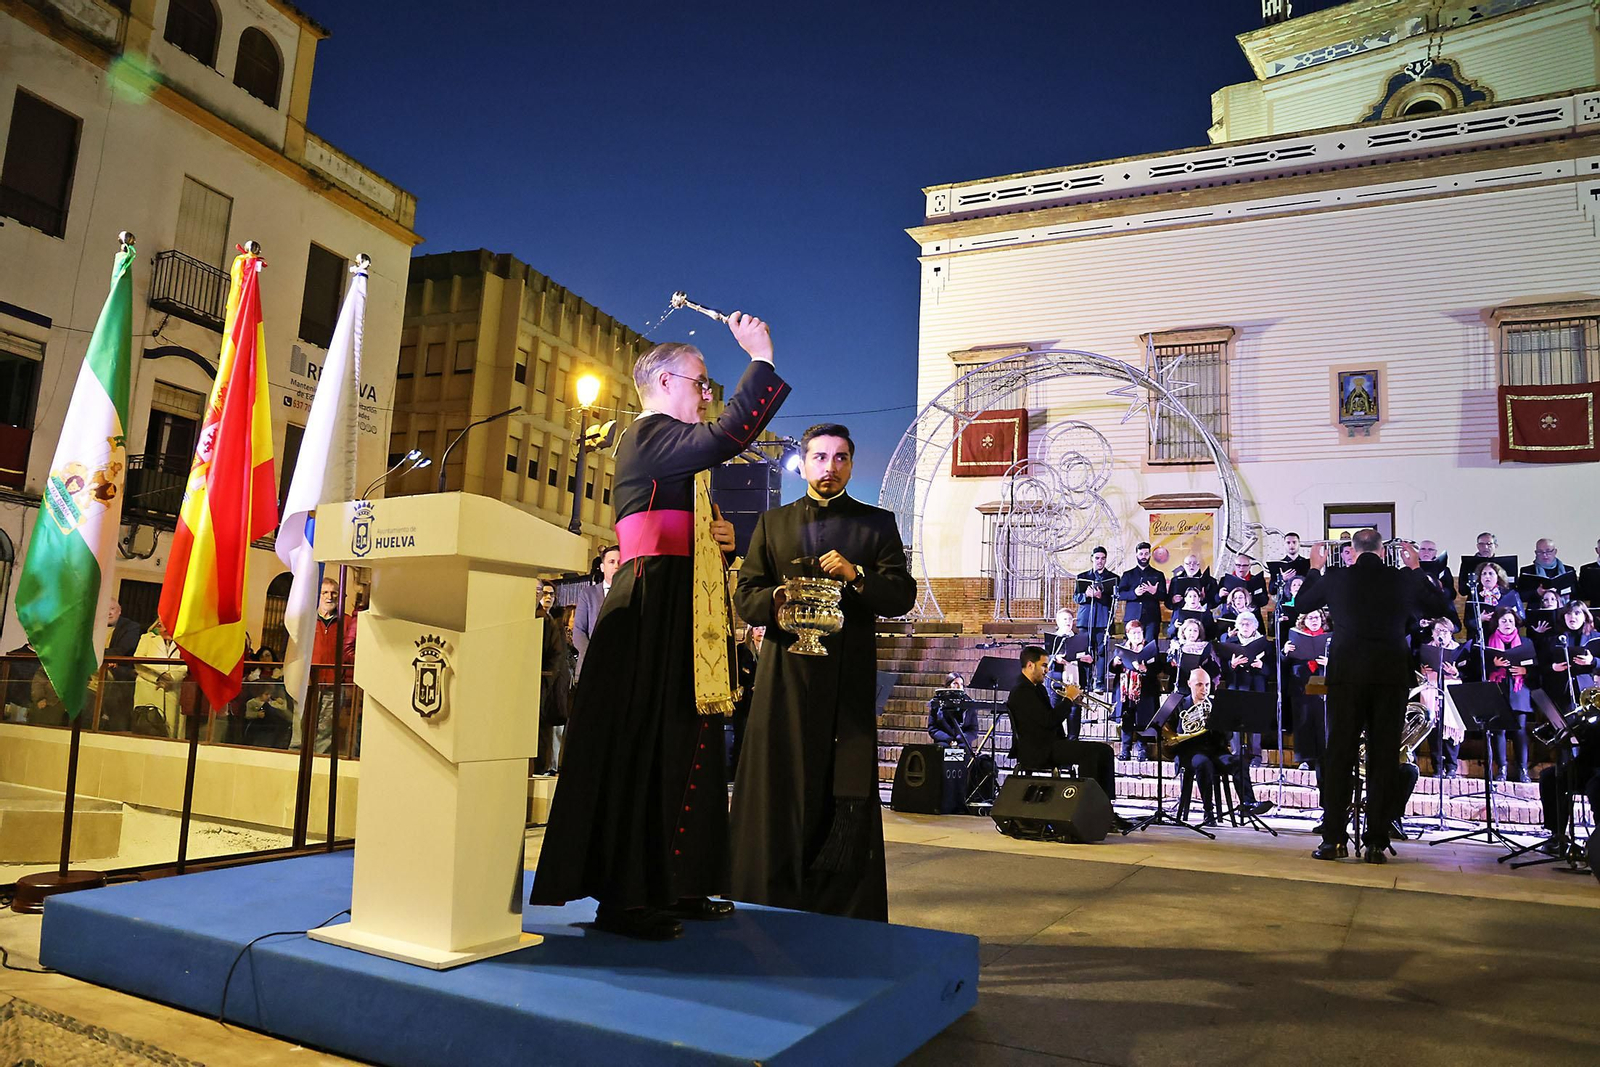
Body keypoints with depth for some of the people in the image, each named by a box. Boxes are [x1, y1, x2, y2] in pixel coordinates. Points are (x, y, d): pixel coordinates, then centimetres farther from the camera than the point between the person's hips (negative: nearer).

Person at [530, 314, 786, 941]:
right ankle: (624, 898, 0)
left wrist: (717, 537, 9)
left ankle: (675, 886, 18)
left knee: (682, 749, 11)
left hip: (676, 618, 11)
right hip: (651, 615, -11)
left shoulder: (662, 446, 24)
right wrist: (760, 358, -13)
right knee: (643, 751, -8)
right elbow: (729, 434, -25)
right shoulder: (650, 435, -7)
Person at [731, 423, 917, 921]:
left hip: (849, 680, -1)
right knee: (779, 792, 1)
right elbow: (744, 596, 10)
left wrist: (856, 576, -14)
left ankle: (846, 916, 5)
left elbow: (903, 596, 3)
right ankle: (772, 910, 10)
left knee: (847, 800, -3)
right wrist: (775, 601, -11)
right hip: (786, 675, 1)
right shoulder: (772, 522, 17)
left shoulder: (877, 523, 12)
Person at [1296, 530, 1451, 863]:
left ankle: (1334, 838, 3)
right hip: (1391, 675, 1)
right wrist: (1416, 569, 25)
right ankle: (1376, 842, 4)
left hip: (1346, 673, 0)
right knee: (1383, 756, 4)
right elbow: (1435, 608, 18)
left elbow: (1302, 602, 15)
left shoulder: (1335, 578, -1)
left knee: (1339, 754, 4)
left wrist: (1315, 568, 28)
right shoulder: (1403, 579, 1)